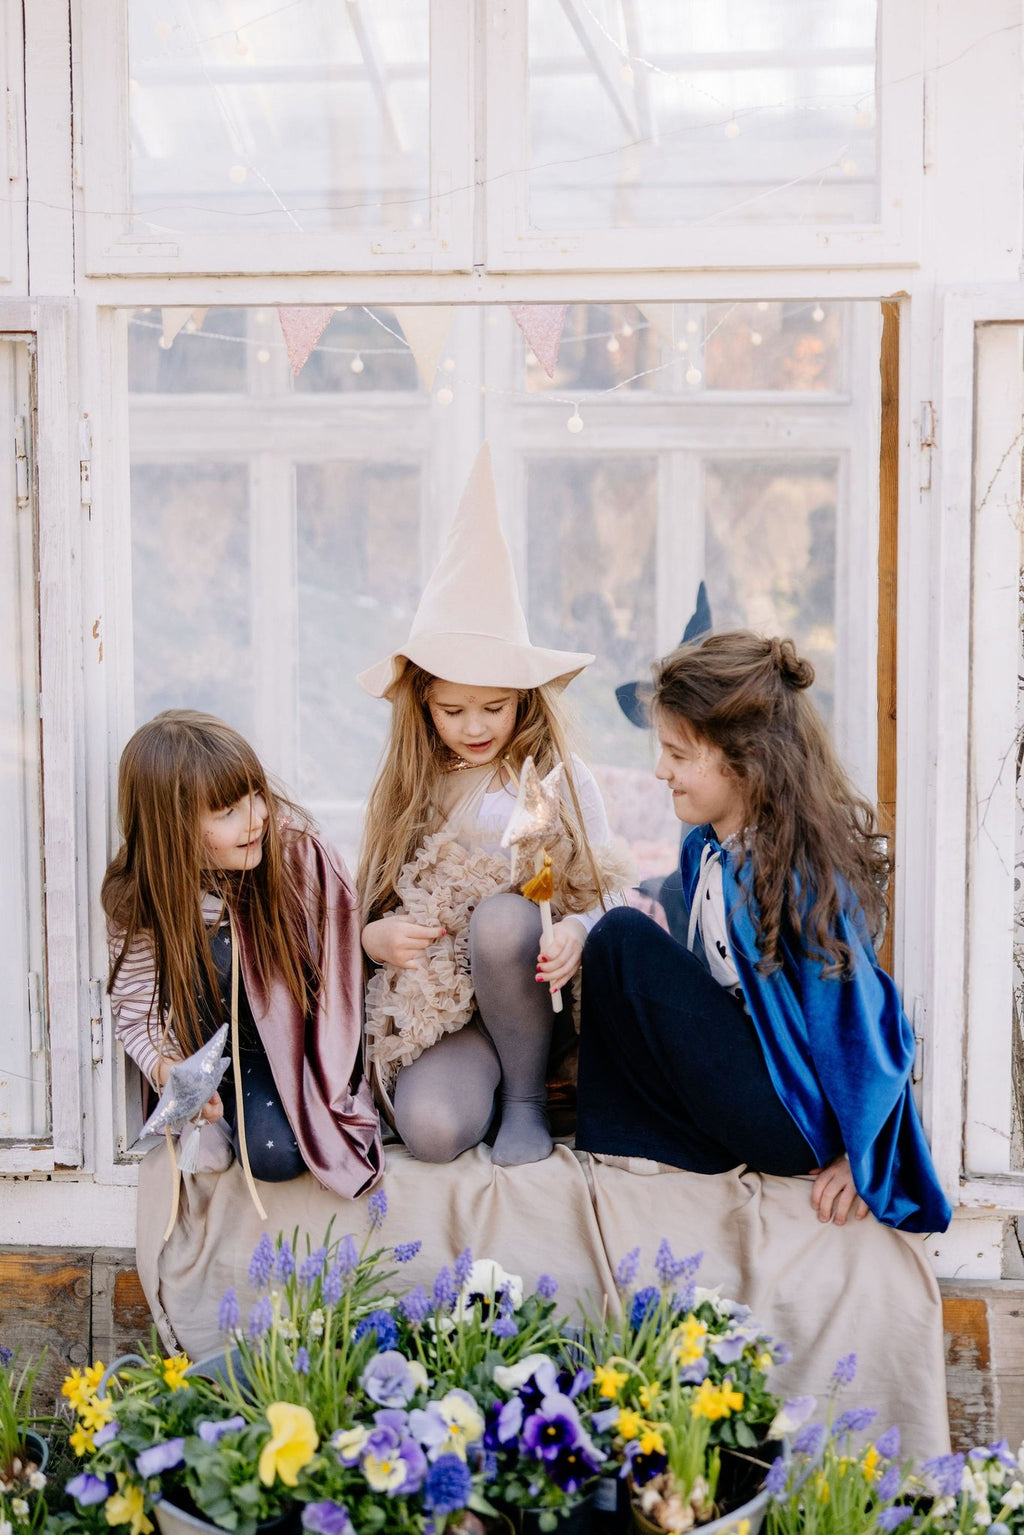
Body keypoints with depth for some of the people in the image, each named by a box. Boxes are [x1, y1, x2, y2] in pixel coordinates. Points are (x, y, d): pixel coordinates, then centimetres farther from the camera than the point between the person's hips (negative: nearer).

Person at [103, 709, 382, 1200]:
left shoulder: (297, 849, -21)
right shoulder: (136, 901, -18)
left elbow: (339, 962, -14)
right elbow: (135, 1009, -12)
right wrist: (167, 1068, -33)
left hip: (293, 1030, -1)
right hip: (208, 1030, 2)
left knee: (278, 1154, -27)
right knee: (211, 953, -31)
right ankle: (212, 1107, -9)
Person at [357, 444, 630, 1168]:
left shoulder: (559, 777, 2)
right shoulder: (407, 789, 10)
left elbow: (601, 896, -1)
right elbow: (372, 911, 15)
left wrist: (575, 934, -24)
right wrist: (375, 936, -9)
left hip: (528, 992, 0)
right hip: (437, 1004, 0)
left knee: (500, 915, -36)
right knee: (431, 1129, -33)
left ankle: (527, 1096, -12)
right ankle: (486, 1075, 4)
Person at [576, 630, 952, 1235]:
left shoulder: (804, 877, -24)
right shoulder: (704, 850, 3)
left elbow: (856, 1018, -20)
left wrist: (861, 1158, -11)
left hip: (796, 1124, -10)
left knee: (623, 941, -18)